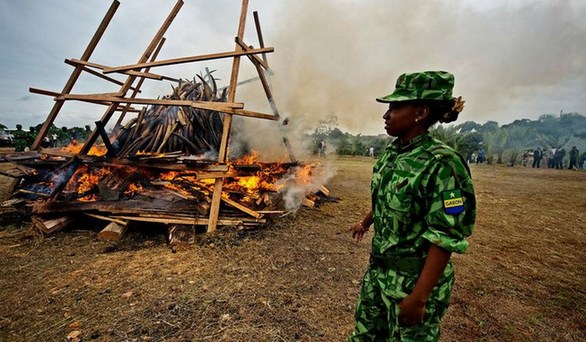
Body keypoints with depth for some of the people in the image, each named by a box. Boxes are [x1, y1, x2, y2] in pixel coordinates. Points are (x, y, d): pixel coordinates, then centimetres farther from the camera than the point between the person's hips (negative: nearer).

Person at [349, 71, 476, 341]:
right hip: (378, 268, 7)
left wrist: (419, 298, -22)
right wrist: (365, 223, 29)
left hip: (414, 278, -7)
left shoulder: (442, 165, -24)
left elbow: (446, 238, -23)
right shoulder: (391, 154, -1)